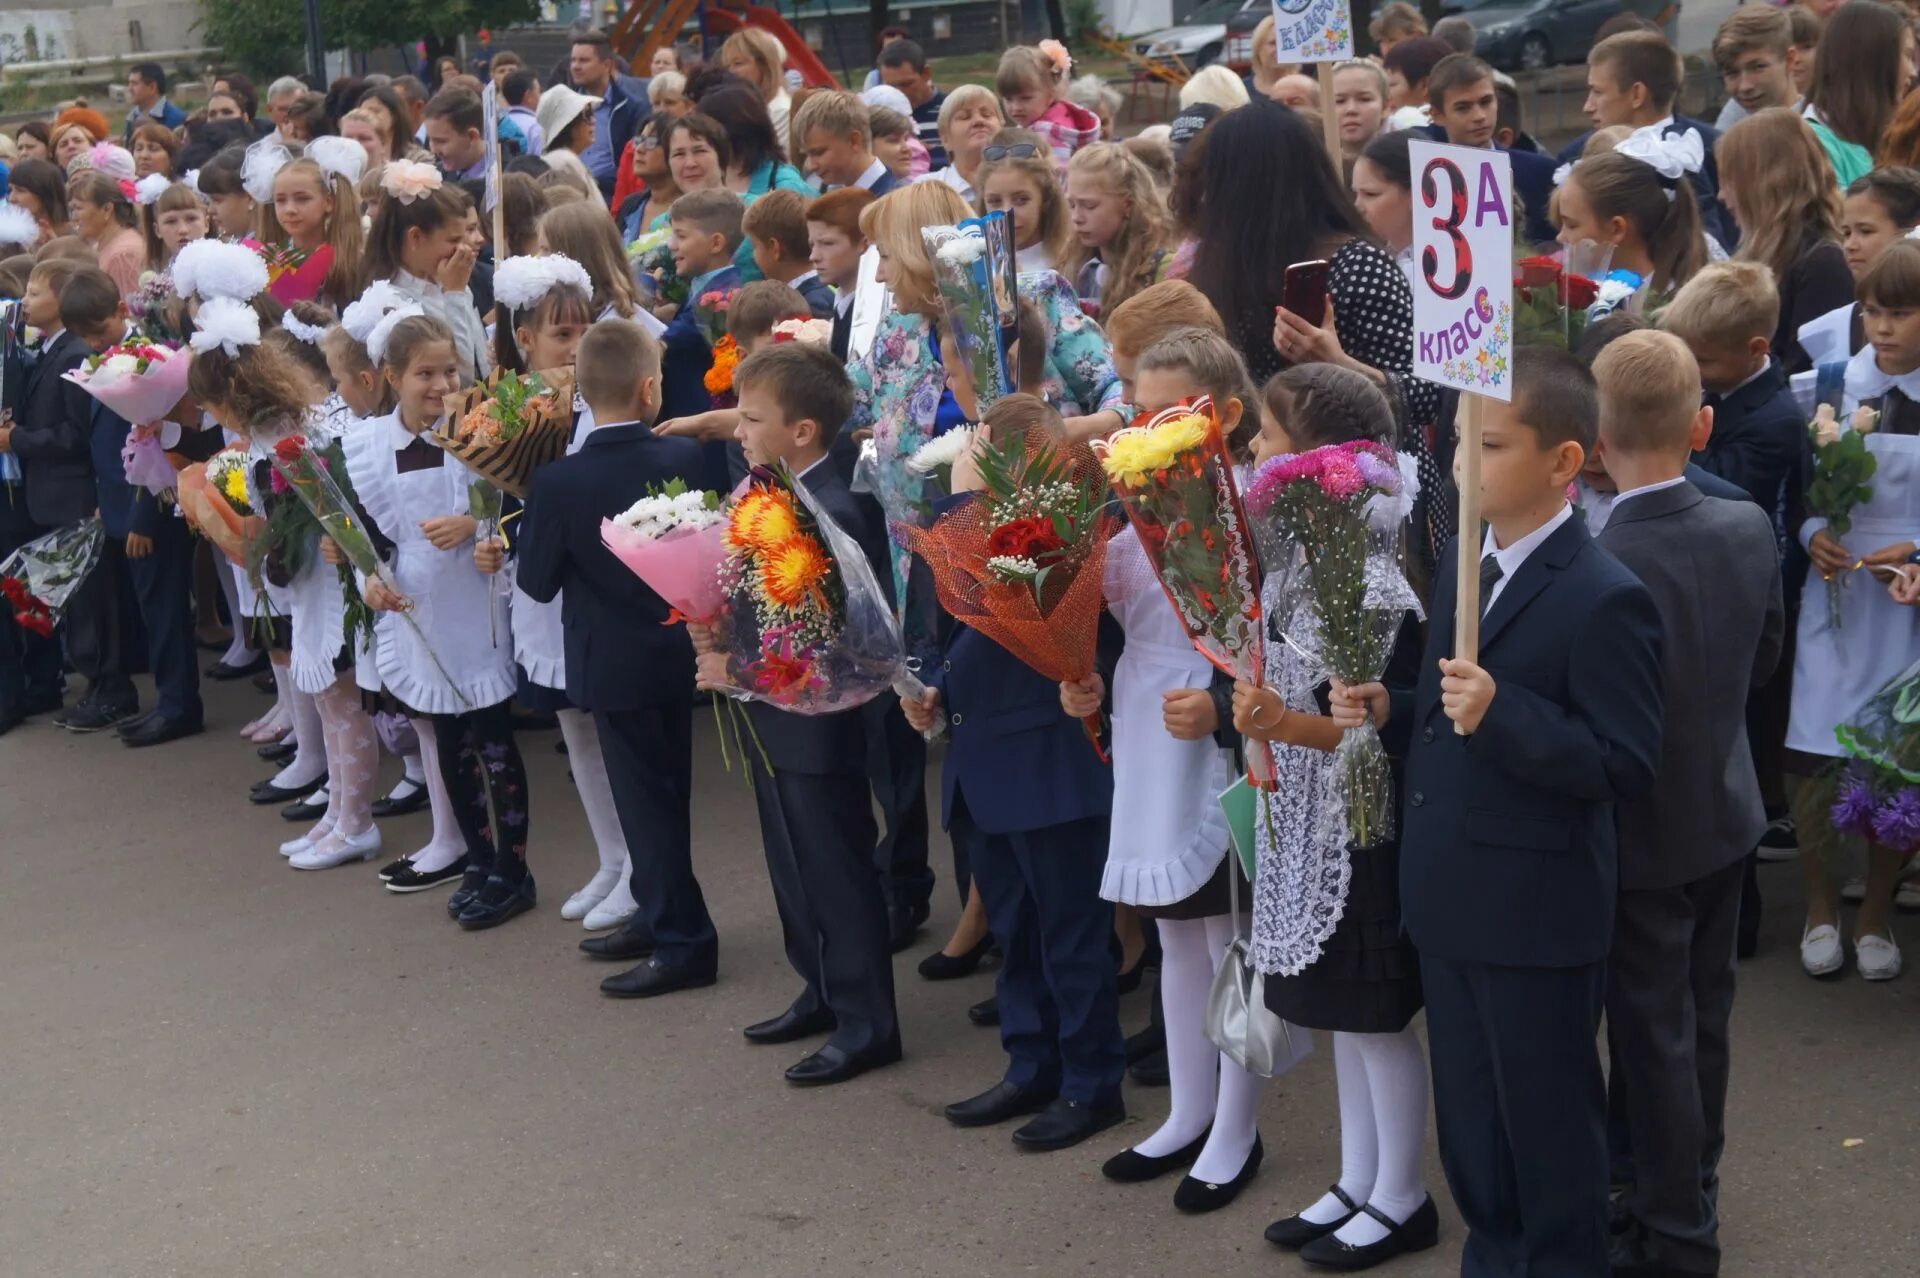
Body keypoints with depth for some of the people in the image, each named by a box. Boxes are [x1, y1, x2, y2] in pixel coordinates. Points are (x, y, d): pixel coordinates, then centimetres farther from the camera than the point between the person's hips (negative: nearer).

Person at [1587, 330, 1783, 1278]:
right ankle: (1687, 1187, 41)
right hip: (1726, 811, 6)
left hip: (1643, 835, -6)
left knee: (1653, 1034, 9)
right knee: (1701, 1020, 22)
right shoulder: (1750, 527, -10)